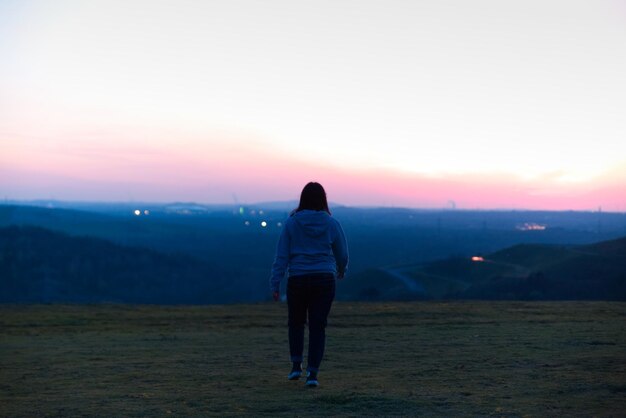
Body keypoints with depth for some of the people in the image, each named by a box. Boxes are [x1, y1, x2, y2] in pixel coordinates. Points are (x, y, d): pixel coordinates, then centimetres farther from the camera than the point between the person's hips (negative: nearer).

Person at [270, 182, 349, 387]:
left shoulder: (291, 223, -4)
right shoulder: (331, 224, -1)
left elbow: (282, 256, -6)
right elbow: (342, 254, 8)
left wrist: (275, 284, -3)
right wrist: (341, 270, 29)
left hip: (297, 280, 0)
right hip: (324, 280, 0)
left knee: (296, 323, 20)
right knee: (318, 326, 5)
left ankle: (296, 366, 14)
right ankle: (312, 373, -1)